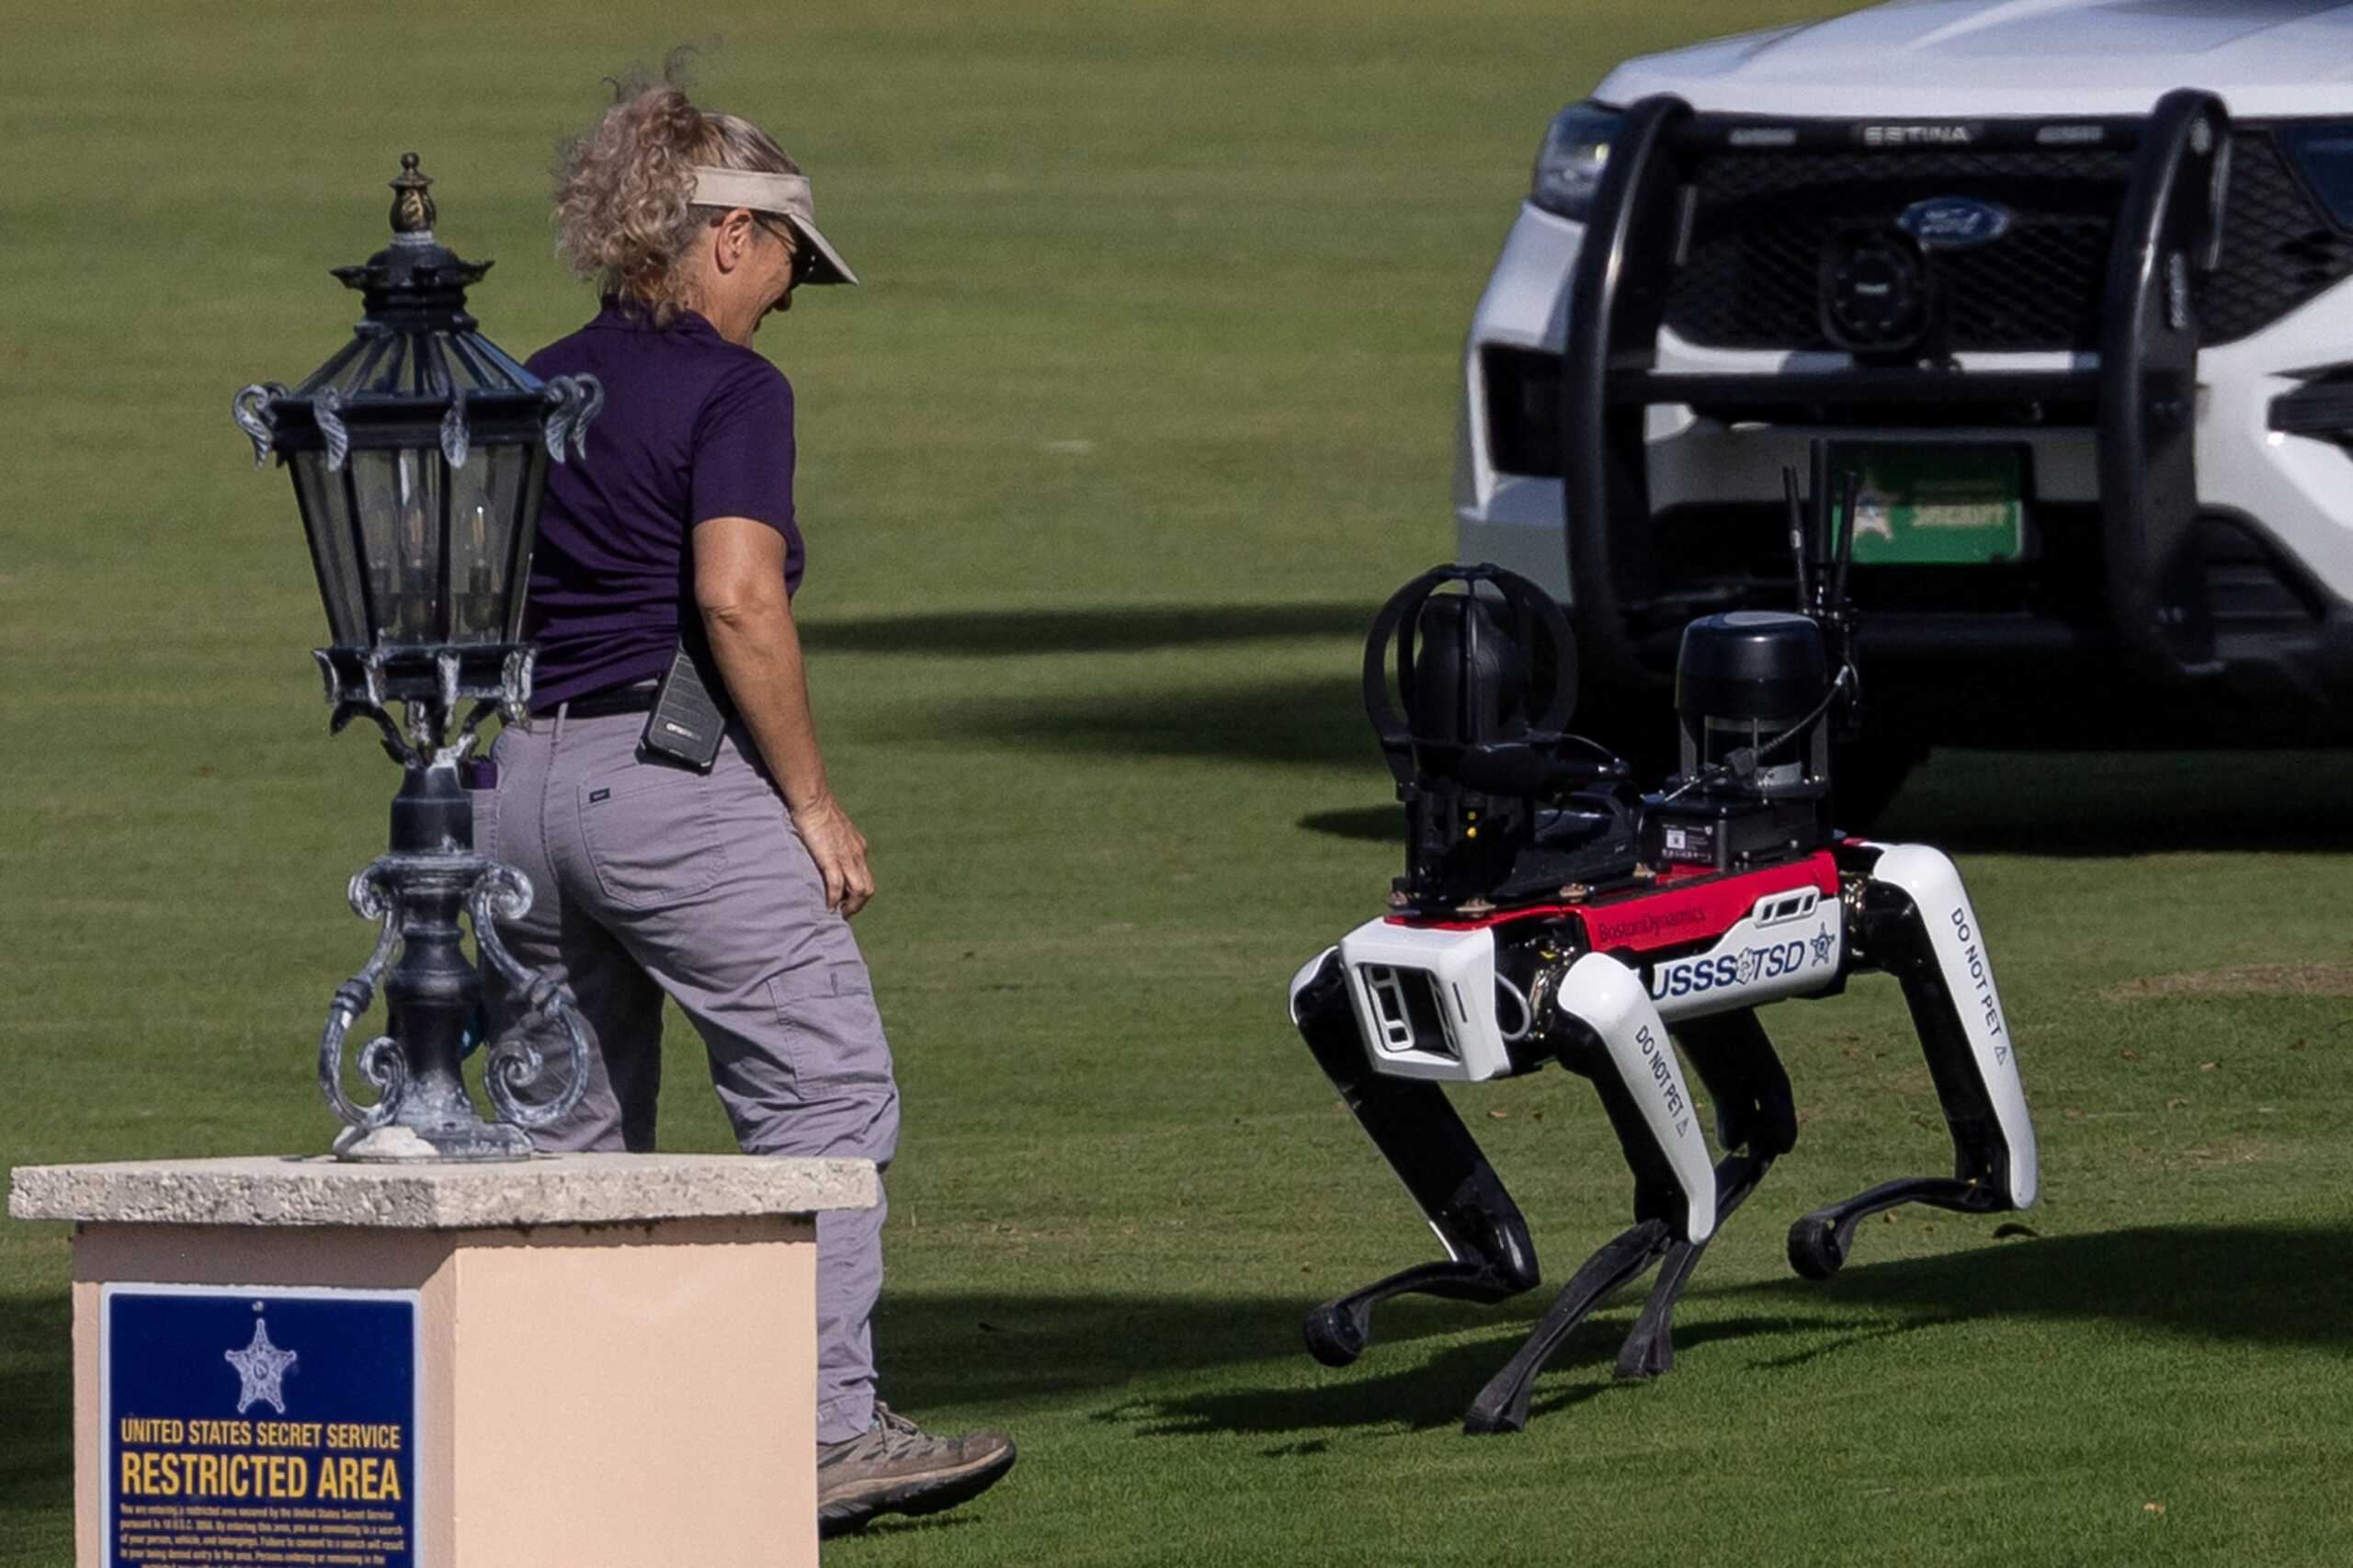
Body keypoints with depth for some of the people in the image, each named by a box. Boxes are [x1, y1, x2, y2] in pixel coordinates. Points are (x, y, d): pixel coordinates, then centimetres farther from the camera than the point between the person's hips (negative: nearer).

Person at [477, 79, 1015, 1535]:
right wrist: (813, 799, -12)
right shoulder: (731, 389, -6)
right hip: (675, 781, -8)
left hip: (519, 780, 8)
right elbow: (737, 597, -18)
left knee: (576, 1132, 15)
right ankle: (829, 1431, -11)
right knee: (825, 1089, -4)